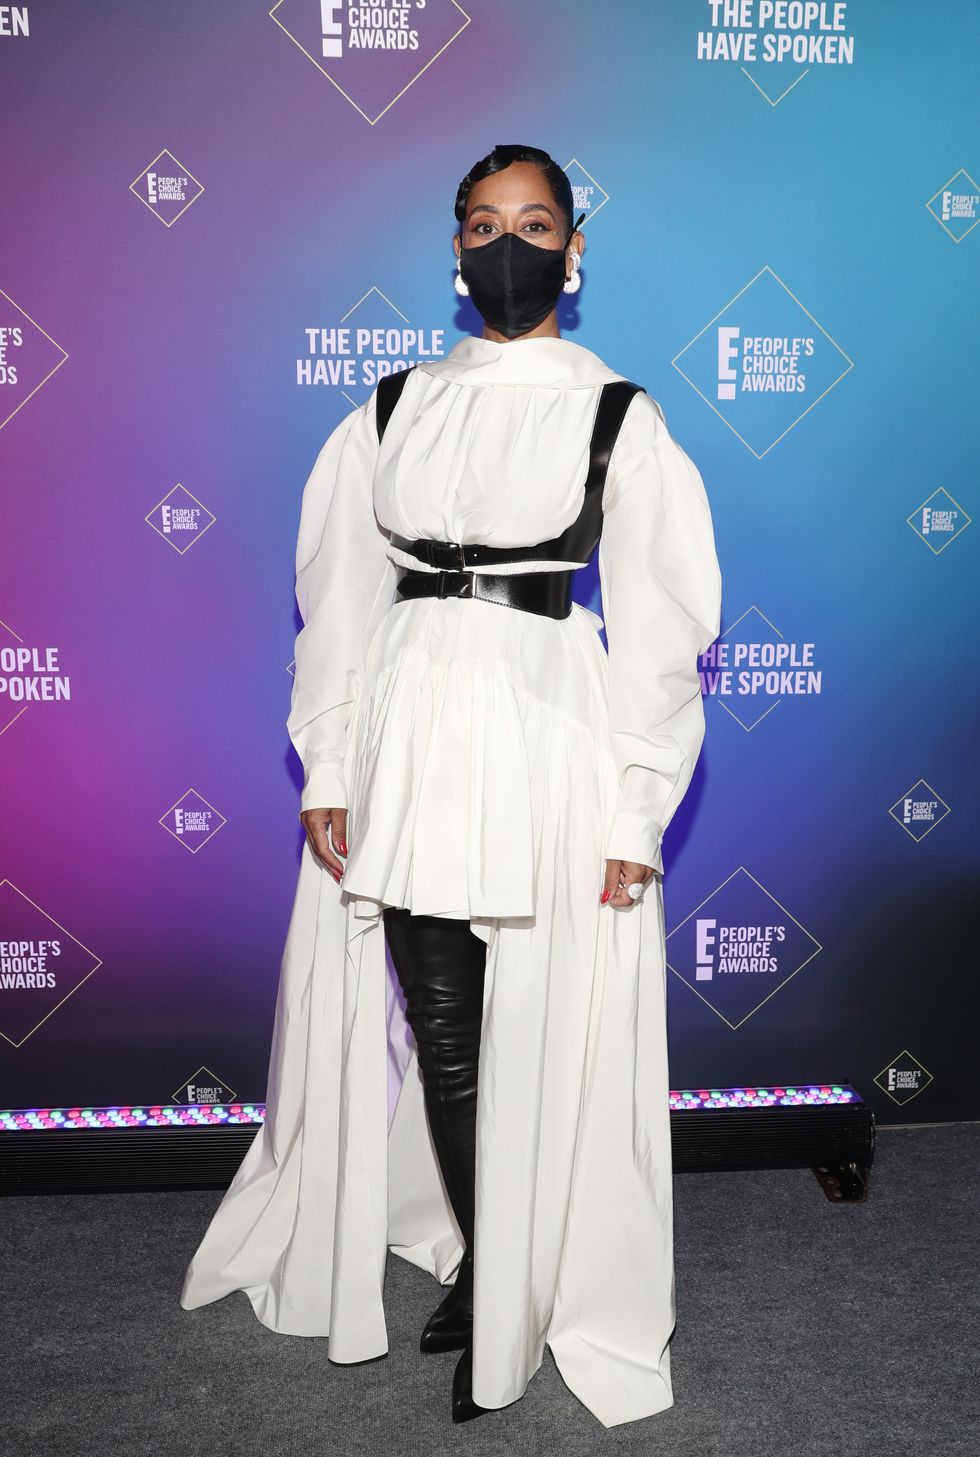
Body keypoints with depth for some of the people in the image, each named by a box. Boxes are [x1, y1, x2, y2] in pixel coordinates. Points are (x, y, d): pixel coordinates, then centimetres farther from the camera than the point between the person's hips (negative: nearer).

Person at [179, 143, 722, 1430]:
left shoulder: (620, 418, 4)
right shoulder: (392, 411, 13)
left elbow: (660, 628, -1)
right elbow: (336, 598, 10)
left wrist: (636, 808, -7)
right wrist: (327, 770, 2)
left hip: (552, 733, -3)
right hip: (410, 732, 3)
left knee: (545, 1037, 2)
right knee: (435, 1026, 6)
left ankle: (521, 1307, 21)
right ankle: (480, 1266, 28)